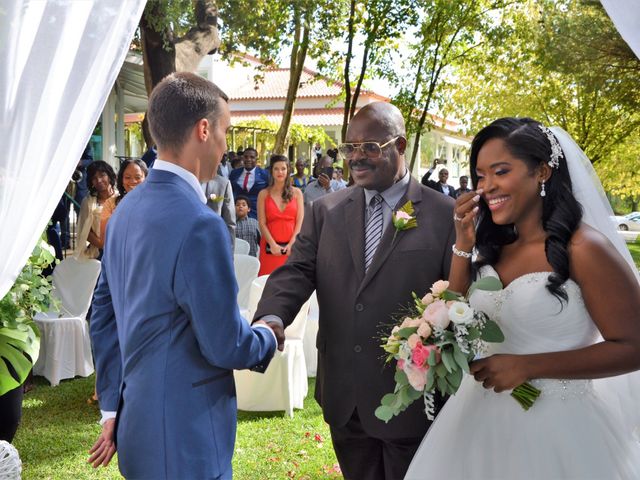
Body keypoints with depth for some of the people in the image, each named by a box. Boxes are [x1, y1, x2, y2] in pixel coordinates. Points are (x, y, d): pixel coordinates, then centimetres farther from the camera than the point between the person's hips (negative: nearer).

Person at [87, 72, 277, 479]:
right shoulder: (200, 224, -24)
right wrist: (267, 338, 1)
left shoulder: (127, 209, 4)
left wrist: (113, 410, 17)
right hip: (186, 439, -8)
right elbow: (226, 346, -21)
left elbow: (103, 315, 10)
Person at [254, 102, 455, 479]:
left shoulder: (445, 215, -7)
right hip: (343, 398, 4)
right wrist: (271, 318, -24)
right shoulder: (325, 212, 4)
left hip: (409, 397, -3)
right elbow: (296, 273, -5)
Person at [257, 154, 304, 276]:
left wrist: (291, 244, -8)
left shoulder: (296, 192, 8)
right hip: (270, 247, 0)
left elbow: (300, 222, 3)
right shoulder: (264, 194, 6)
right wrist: (273, 245, -11)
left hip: (292, 246, 0)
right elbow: (262, 223, 0)